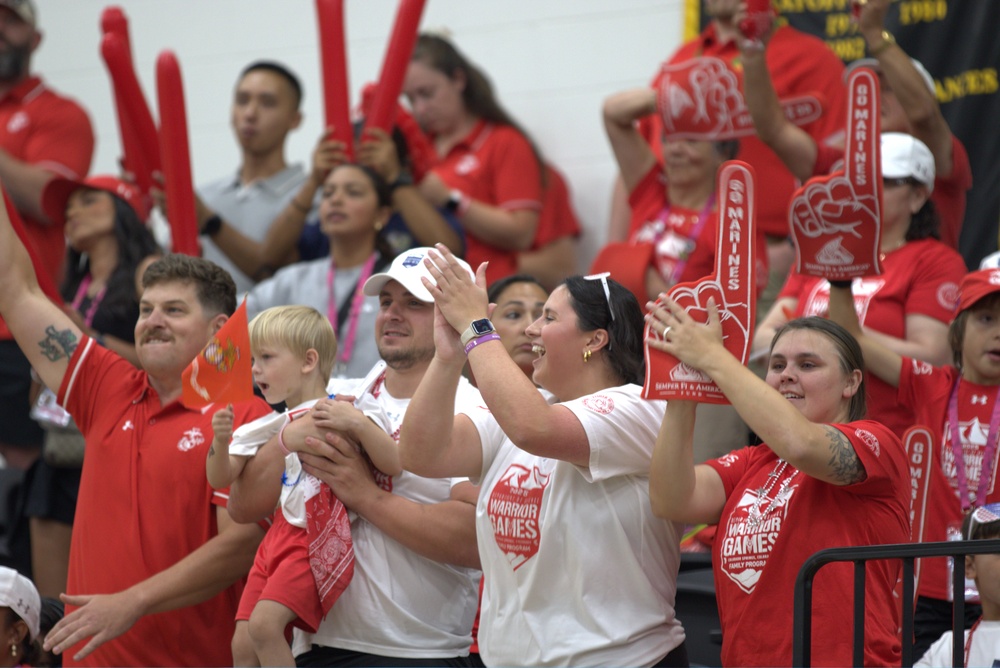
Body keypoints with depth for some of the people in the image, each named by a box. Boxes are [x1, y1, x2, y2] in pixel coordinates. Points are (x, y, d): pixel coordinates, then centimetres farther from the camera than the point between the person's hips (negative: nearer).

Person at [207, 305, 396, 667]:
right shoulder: (266, 428, 17)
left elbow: (393, 465, -12)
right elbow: (220, 479, 13)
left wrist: (359, 424, -26)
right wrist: (221, 439, -6)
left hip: (317, 540, -7)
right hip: (277, 538, 7)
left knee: (263, 623, -23)